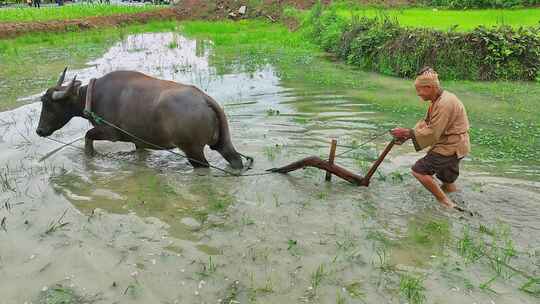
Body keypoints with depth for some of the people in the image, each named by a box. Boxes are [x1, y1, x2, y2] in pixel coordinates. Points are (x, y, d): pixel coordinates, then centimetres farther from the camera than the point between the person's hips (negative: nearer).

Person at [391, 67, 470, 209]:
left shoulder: (445, 104, -26)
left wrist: (407, 132, -21)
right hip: (452, 145, 10)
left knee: (419, 170, -14)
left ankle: (446, 203, -6)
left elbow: (432, 133, -27)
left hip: (451, 147, -10)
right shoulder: (438, 99, 6)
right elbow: (425, 123, 7)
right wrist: (406, 136, -3)